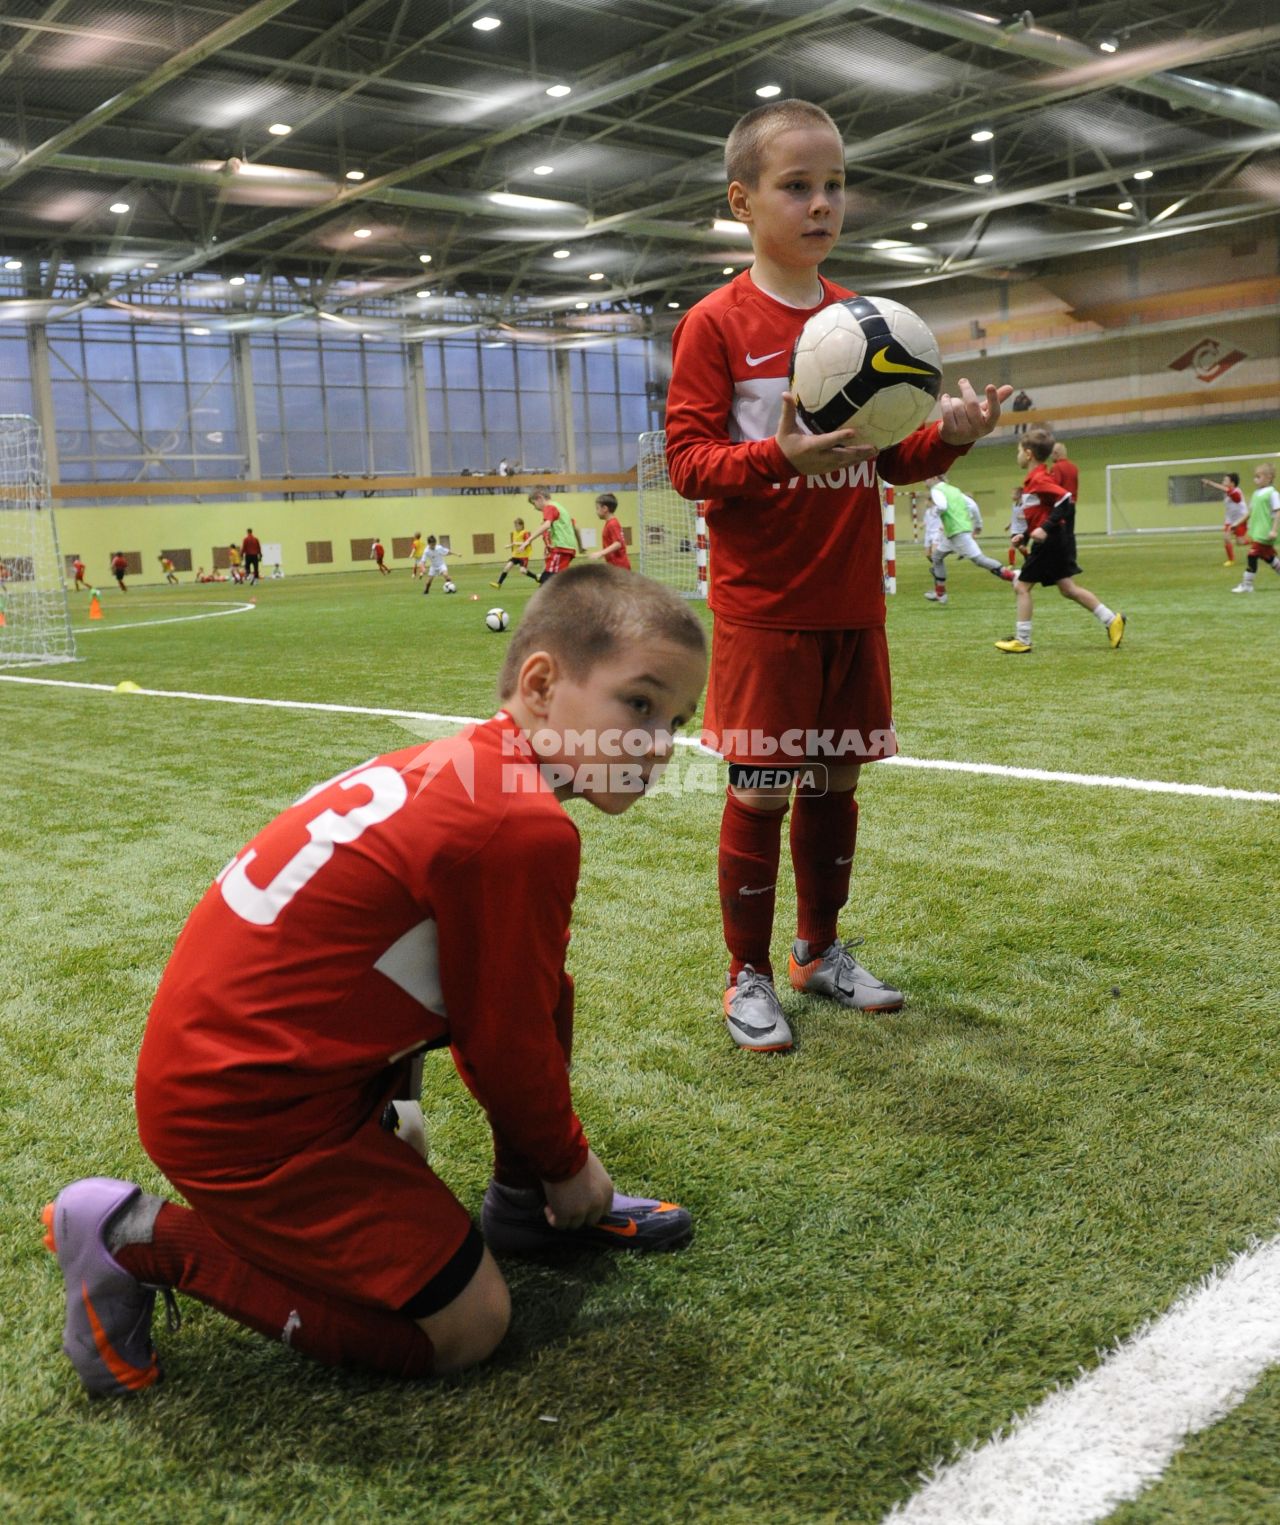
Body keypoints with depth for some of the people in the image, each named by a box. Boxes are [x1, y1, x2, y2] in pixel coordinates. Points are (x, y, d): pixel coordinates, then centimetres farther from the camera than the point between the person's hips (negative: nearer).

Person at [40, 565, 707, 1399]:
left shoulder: (458, 765, 6)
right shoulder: (526, 829, -23)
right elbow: (506, 1044, -12)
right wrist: (568, 1161, 9)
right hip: (243, 1114, -9)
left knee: (545, 983, 10)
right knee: (466, 1329, 1)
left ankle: (528, 1201, 25)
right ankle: (146, 1239, 3)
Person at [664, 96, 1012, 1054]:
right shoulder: (716, 324, -6)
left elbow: (891, 457, 14)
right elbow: (688, 461, -11)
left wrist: (950, 437, -6)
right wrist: (782, 454, -28)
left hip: (852, 604, 5)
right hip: (763, 608, -5)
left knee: (836, 780, 13)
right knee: (760, 793, 0)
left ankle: (821, 952, 31)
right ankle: (748, 976, 17)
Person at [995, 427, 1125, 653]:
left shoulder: (1039, 479, -16)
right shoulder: (1035, 480, 14)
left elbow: (1066, 500, -24)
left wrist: (1046, 528, -28)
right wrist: (1026, 535, 17)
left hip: (1049, 541, -10)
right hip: (1058, 540, 10)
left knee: (1022, 586, -2)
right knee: (1068, 588, 12)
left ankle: (1022, 640, 2)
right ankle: (1111, 620, 11)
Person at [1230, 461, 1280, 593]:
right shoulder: (1256, 493, 11)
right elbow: (1251, 512, 20)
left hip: (1264, 533, -8)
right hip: (1256, 532, 8)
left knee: (1252, 556, -10)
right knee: (1269, 557, 17)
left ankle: (1246, 584, -5)